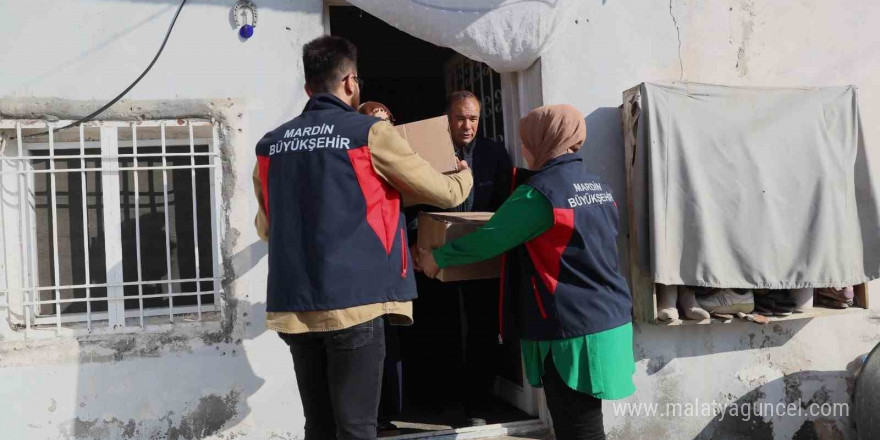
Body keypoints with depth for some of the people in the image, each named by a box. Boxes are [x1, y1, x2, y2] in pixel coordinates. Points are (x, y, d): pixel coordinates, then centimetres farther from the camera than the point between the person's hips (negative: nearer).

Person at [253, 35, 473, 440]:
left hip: (293, 306, 5)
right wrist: (466, 175, 30)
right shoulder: (370, 133, -4)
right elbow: (444, 192, 7)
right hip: (354, 301, -5)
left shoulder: (270, 144, 10)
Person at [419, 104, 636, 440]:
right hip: (611, 321, 8)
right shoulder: (599, 188, 10)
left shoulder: (539, 192, -16)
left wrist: (437, 257, 2)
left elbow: (487, 240, -13)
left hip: (573, 332, -8)